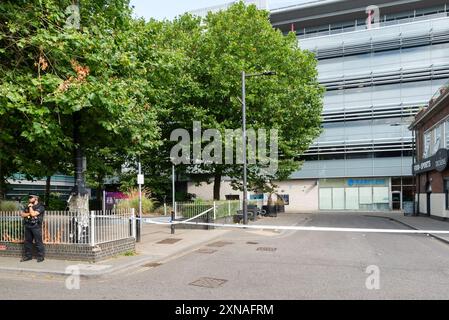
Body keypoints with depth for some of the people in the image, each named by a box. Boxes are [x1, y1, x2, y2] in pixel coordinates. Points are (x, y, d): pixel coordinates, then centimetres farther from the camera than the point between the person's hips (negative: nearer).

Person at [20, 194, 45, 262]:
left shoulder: (40, 206, -6)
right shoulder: (28, 206, 18)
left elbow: (33, 214, -18)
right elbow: (22, 214, 10)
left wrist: (30, 207, -7)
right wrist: (29, 213, -7)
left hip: (36, 226, -7)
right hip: (28, 226, 7)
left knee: (38, 242, -5)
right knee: (27, 241, 11)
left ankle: (41, 256, 1)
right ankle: (28, 256, 22)